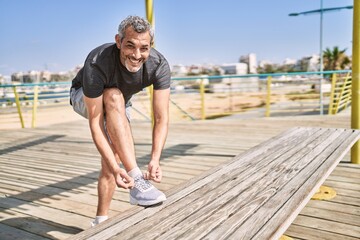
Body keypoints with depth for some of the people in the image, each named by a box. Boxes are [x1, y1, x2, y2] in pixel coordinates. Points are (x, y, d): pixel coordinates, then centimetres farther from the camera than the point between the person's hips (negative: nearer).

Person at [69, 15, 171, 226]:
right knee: (114, 97, -38)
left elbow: (161, 118, -34)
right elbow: (95, 123, -40)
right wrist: (116, 168, -49)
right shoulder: (97, 63, -41)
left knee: (113, 158, -6)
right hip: (84, 98, -4)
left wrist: (155, 160, -48)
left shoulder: (159, 65, -31)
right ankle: (137, 181, -42)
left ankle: (101, 219, 14)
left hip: (119, 105, 4)